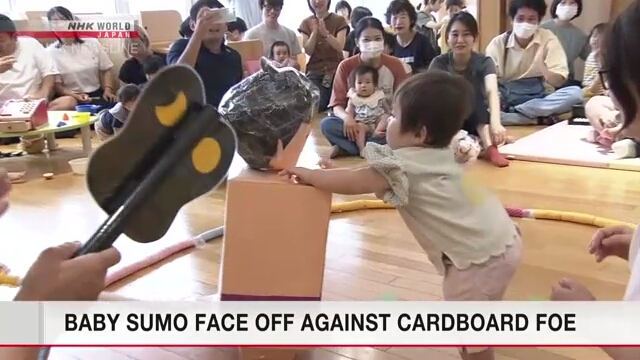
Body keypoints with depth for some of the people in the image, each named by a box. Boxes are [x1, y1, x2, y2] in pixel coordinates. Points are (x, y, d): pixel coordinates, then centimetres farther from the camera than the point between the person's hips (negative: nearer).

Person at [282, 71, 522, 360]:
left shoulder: (405, 166, -18)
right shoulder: (437, 154, 11)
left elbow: (354, 184, -13)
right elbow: (373, 173, 21)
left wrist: (308, 175, -1)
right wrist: (340, 172, 18)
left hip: (480, 256, -10)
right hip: (500, 240, 10)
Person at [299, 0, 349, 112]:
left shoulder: (339, 20, 1)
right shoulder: (306, 23, 8)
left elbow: (340, 47, -11)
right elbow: (308, 51, -1)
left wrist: (325, 33, -28)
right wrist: (314, 32, -18)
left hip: (336, 71, -1)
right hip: (315, 73, 1)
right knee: (318, 108, -21)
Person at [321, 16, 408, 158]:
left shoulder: (395, 65, -3)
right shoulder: (346, 66, -4)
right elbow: (337, 104, -5)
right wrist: (346, 117, -30)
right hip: (356, 124, 0)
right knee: (327, 124, -29)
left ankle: (346, 147, -25)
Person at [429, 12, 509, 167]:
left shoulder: (484, 62, -13)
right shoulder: (439, 63, -10)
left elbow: (492, 92, -32)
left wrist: (496, 123, -52)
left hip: (476, 121, 0)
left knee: (474, 91, -29)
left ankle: (489, 147, -42)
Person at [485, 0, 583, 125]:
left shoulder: (548, 38, -2)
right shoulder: (497, 43, -2)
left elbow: (559, 81, -8)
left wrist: (544, 70, -31)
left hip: (538, 98, 2)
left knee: (575, 93, -28)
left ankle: (511, 112, -29)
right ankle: (538, 118, -27)